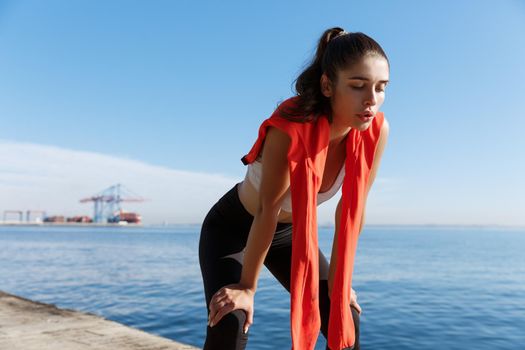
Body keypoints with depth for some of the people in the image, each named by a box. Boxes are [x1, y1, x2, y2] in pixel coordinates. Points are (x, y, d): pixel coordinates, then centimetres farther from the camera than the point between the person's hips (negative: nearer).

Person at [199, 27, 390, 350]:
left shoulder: (376, 131, -21)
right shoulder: (290, 129, -35)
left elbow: (352, 210, -12)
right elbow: (268, 211, -28)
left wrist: (339, 281, -5)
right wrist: (248, 286, -17)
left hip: (290, 232, 5)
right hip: (232, 227, -4)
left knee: (345, 319, 1)